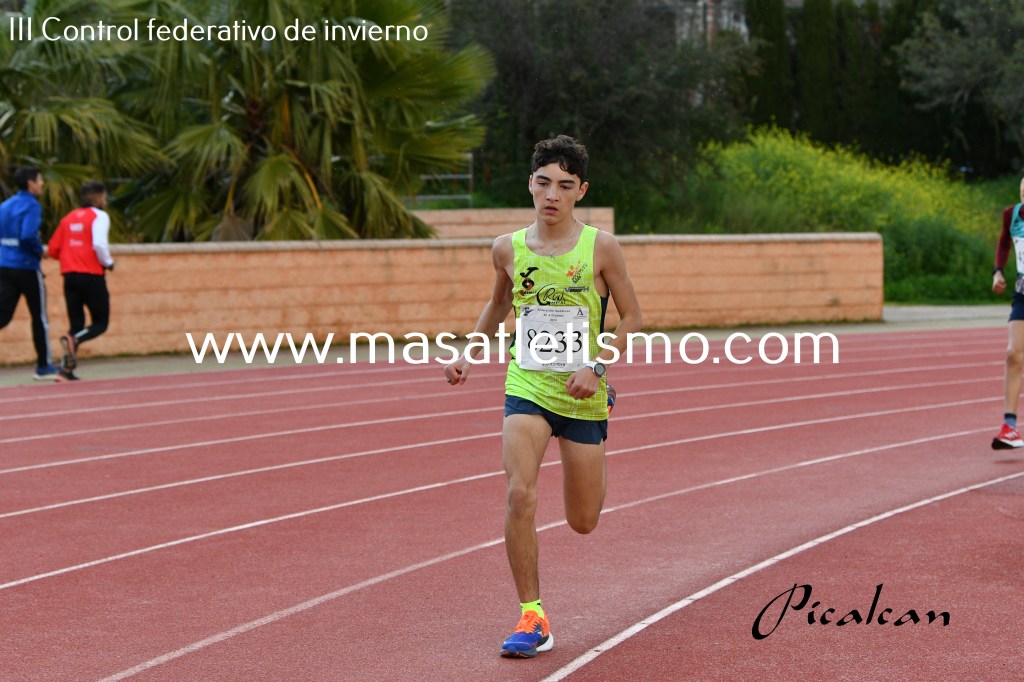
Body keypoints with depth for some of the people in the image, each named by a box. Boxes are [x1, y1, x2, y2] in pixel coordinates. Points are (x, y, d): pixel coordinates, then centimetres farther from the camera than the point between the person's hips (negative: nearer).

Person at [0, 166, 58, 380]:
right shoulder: (32, 206, -12)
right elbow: (28, 236, -24)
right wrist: (40, 250, -7)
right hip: (27, 267, -6)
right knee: (39, 317, 9)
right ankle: (43, 366, 17)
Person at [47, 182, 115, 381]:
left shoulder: (68, 218, 15)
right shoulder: (99, 216, -4)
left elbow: (54, 249, 12)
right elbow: (99, 244, -20)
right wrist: (108, 263, -4)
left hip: (70, 275, 6)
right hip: (92, 276, -6)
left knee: (76, 323, 9)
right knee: (100, 322, 5)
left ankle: (66, 368, -5)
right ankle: (74, 340, -24)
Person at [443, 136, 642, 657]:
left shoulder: (600, 247, -7)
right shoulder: (508, 249, 0)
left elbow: (632, 317, 0)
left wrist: (597, 367, -12)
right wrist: (470, 356, 12)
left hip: (583, 396, -1)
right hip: (526, 387, 1)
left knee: (583, 522, 9)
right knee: (519, 494, -22)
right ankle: (532, 618, -12)